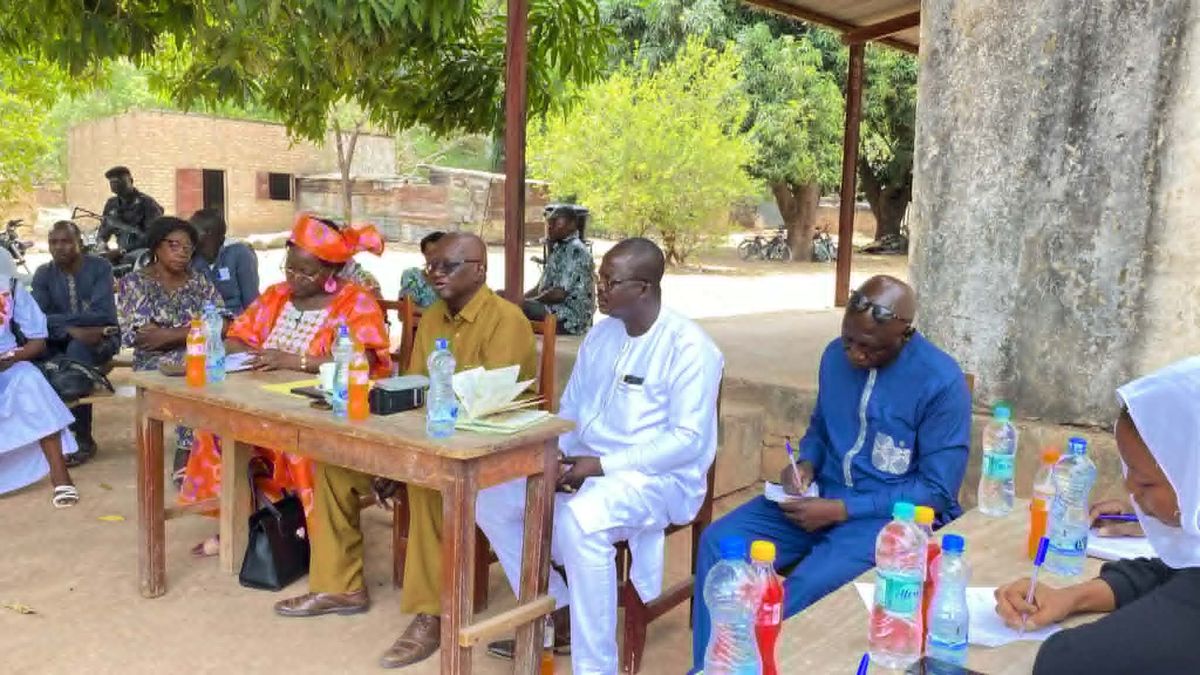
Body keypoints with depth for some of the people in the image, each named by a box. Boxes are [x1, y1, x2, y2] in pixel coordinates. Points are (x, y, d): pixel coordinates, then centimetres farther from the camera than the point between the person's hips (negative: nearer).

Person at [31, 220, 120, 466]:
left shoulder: (99, 267, -6)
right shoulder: (43, 274, 4)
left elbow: (102, 314, -19)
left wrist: (54, 319, -20)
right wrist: (72, 329, -28)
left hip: (101, 338, -3)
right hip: (63, 341, 4)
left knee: (77, 350, -36)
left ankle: (82, 438, -27)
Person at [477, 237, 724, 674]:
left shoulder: (687, 347, -15)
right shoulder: (601, 335, 9)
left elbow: (688, 440, -20)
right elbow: (570, 408, 16)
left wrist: (602, 465, -23)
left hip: (659, 477, -8)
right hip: (589, 466, 8)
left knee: (578, 519, -37)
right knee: (491, 499, -1)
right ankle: (557, 613, 14)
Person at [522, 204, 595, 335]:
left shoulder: (575, 251, -16)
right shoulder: (559, 249, 15)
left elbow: (559, 294, -21)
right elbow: (542, 286, 19)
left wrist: (525, 301, -12)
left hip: (571, 320, -10)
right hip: (556, 310, 10)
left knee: (520, 308, -23)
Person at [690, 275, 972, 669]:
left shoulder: (942, 382, -16)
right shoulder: (836, 356, 3)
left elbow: (937, 491, -15)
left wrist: (840, 510, -21)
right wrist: (806, 465, -6)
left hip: (894, 513, -6)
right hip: (822, 495, 6)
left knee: (810, 587, -33)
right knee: (719, 542, -13)